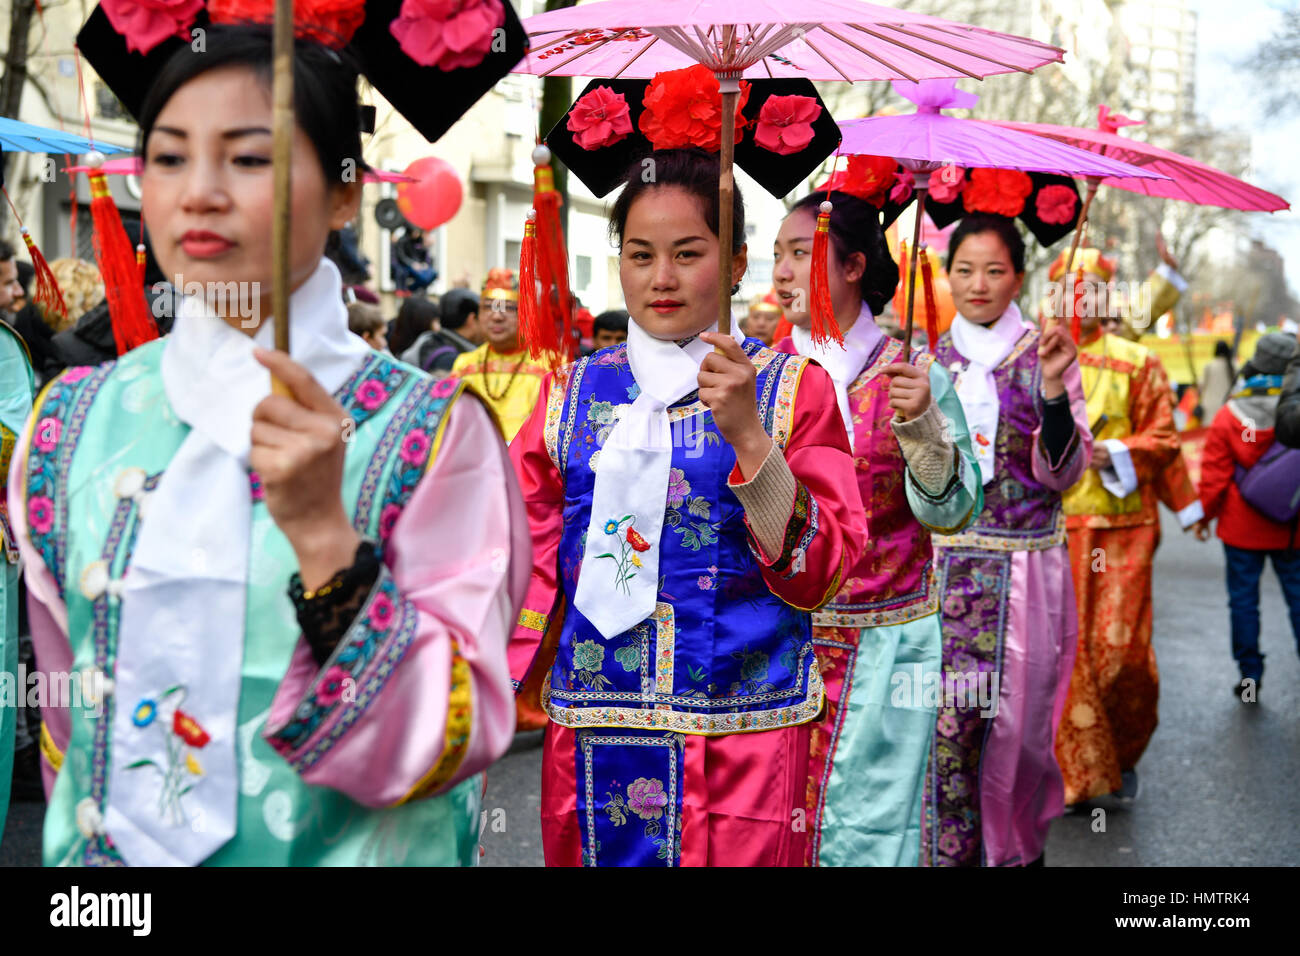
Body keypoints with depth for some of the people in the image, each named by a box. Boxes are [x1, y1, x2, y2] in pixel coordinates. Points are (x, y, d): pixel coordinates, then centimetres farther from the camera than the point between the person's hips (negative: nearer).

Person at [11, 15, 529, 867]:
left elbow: (454, 742, -21)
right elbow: (67, 706, 5)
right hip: (107, 846, 3)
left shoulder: (432, 430, -15)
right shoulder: (75, 418, -5)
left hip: (346, 849, -3)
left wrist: (324, 535, -31)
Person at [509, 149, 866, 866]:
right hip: (591, 743, 2)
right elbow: (528, 571, 5)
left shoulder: (792, 387, 0)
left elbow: (817, 576, -8)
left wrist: (747, 435, -19)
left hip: (743, 744, -2)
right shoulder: (572, 392, 6)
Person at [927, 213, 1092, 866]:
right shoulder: (927, 360, 8)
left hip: (1023, 568, -1)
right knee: (947, 720, -5)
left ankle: (1018, 844, 28)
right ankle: (950, 849, 10)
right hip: (943, 564, 2)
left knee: (1015, 720, 5)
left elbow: (1062, 472, -7)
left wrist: (1053, 387, -19)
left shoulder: (1043, 358, 1)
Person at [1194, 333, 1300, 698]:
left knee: (1243, 597, 8)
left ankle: (1250, 676, 12)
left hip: (1242, 527, -1)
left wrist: (1205, 516, 7)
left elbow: (1215, 476, -6)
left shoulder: (1229, 416, -9)